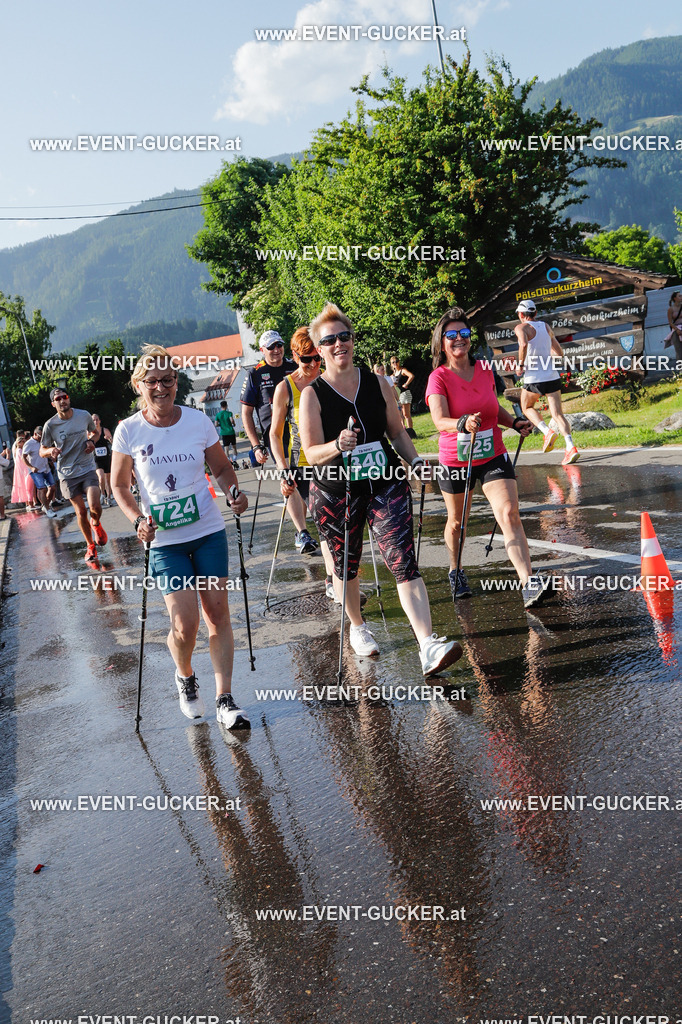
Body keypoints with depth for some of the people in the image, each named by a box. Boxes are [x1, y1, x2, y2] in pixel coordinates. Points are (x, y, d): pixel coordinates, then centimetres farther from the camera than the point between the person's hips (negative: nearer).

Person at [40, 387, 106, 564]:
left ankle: (96, 524, 20)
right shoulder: (50, 425, -6)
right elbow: (42, 451, 3)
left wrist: (91, 442, -3)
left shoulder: (84, 415, -2)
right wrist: (51, 451, -20)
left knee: (95, 507, -17)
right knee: (80, 512, 3)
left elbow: (94, 432, 19)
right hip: (67, 474, 0)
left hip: (87, 469, 0)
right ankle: (91, 546, 22)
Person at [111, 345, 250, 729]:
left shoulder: (199, 421, -2)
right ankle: (185, 677, 27)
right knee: (185, 624, -6)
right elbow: (120, 486, 5)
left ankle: (225, 700, 10)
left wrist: (235, 493, -11)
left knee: (217, 612, 1)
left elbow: (222, 468, 10)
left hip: (209, 531, 2)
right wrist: (138, 520, -12)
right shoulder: (129, 431, -5)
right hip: (165, 540, -1)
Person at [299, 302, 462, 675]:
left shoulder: (377, 383, 4)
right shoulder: (312, 394, -6)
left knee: (404, 563, -12)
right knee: (346, 566, 15)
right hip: (336, 493, -1)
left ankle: (429, 646, -19)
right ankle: (357, 626, 43)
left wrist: (415, 460, -1)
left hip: (386, 485, 1)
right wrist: (337, 446, -30)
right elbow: (311, 453, -11)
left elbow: (398, 432, 14)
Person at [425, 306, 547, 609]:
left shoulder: (485, 370, 4)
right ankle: (455, 572, 40)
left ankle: (528, 583, -19)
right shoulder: (439, 378, -11)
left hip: (493, 457, 2)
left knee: (509, 514, -14)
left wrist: (515, 423, 4)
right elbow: (440, 421, -28)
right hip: (455, 461, -2)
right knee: (457, 521, 14)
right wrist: (463, 423, -48)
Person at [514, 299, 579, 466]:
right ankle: (570, 447, -18)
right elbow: (560, 353, 18)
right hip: (553, 376, 4)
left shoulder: (521, 327, -3)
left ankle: (548, 431, -2)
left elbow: (524, 344, -25)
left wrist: (521, 364, -12)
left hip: (534, 378, -4)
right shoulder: (546, 327, 15)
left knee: (527, 407, 21)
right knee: (557, 414, 1)